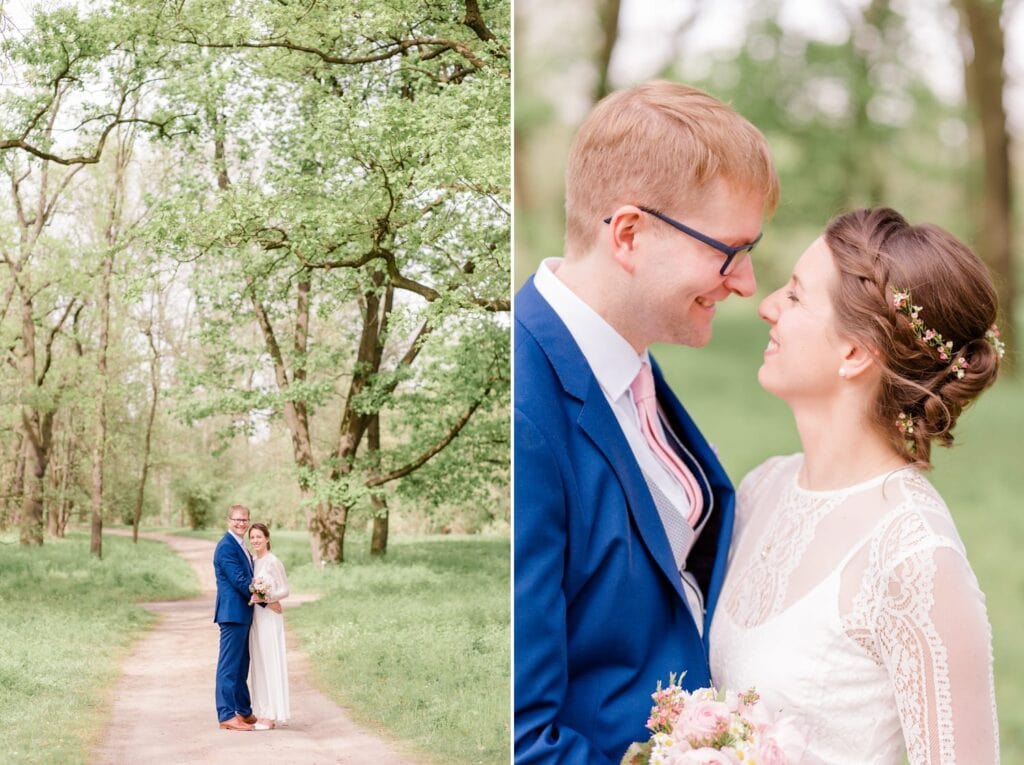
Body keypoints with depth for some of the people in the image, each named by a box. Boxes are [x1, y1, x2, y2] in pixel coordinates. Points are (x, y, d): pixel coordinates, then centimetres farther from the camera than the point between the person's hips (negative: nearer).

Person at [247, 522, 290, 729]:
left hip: (269, 617, -8)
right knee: (259, 663, 9)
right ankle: (263, 713, 13)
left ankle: (271, 716, -1)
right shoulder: (254, 561, 13)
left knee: (270, 663, -5)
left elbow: (284, 590, -11)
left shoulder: (273, 561, -11)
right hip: (256, 616, 8)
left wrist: (265, 597, -24)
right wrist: (254, 596, 1)